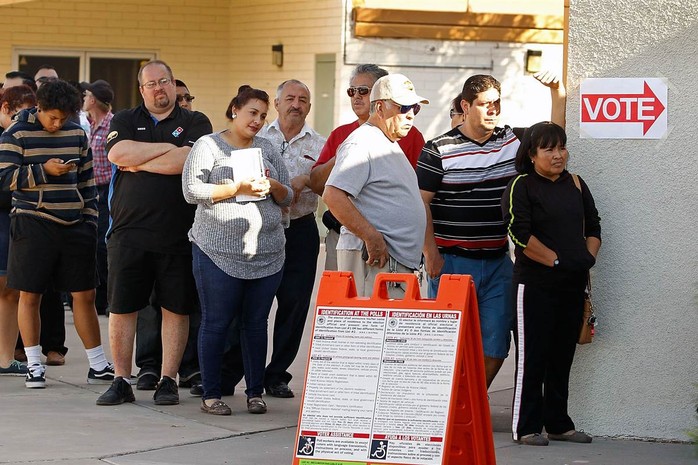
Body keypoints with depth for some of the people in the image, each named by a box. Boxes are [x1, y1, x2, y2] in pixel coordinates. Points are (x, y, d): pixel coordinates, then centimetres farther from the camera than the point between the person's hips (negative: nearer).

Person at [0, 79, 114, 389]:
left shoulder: (76, 134, 11)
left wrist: (90, 221, 11)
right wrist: (44, 170, -20)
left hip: (74, 224, 4)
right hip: (33, 225, -4)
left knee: (85, 295, 5)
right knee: (30, 295, 0)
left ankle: (98, 366, 12)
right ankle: (34, 366, 9)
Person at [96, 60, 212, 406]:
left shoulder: (195, 123, 7)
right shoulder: (125, 121, 12)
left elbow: (189, 161, -12)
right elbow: (118, 153, -9)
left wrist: (139, 162, -7)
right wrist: (166, 148, -7)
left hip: (178, 234, -1)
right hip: (129, 231, 1)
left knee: (176, 309, 3)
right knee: (121, 309, 1)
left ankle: (168, 381, 12)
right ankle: (121, 381, 11)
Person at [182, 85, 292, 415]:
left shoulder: (267, 149, 17)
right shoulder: (209, 146, 2)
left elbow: (288, 198, 17)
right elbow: (192, 190, -8)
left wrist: (273, 186, -5)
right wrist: (236, 189, -15)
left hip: (266, 251, 4)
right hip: (218, 252, -4)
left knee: (256, 323, 7)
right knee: (216, 323, -1)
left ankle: (255, 392, 15)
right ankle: (211, 394, 7)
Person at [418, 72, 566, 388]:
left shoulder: (513, 141, 9)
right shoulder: (438, 150, -3)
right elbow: (422, 203, -5)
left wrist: (557, 91, -2)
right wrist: (431, 253, -12)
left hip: (497, 261, 4)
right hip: (452, 260, -4)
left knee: (495, 345, 2)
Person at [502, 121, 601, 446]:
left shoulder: (575, 184, 12)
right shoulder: (521, 187, -6)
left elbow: (593, 227, 18)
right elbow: (521, 235, -16)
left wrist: (587, 258, 0)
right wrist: (558, 261, -16)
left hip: (573, 284, 6)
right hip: (535, 283, -6)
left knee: (562, 356, 11)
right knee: (532, 356, -3)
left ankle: (558, 424, 19)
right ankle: (526, 428, 3)